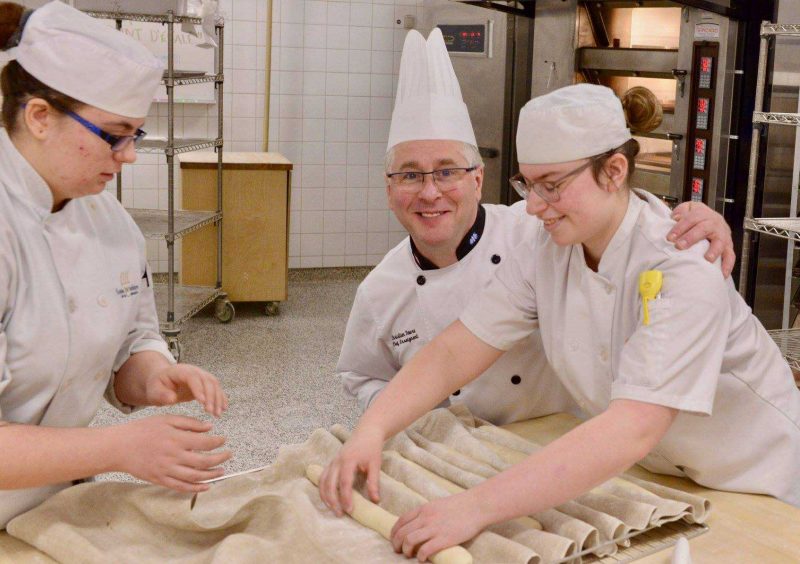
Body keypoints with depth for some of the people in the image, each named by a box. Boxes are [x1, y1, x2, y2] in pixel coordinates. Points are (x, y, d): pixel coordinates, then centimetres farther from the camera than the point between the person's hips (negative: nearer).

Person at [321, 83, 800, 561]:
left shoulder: (683, 271, -30)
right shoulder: (546, 254, -10)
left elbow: (634, 430, -40)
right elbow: (454, 352, -11)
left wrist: (478, 507, -46)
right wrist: (372, 430, -28)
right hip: (646, 475, 4)